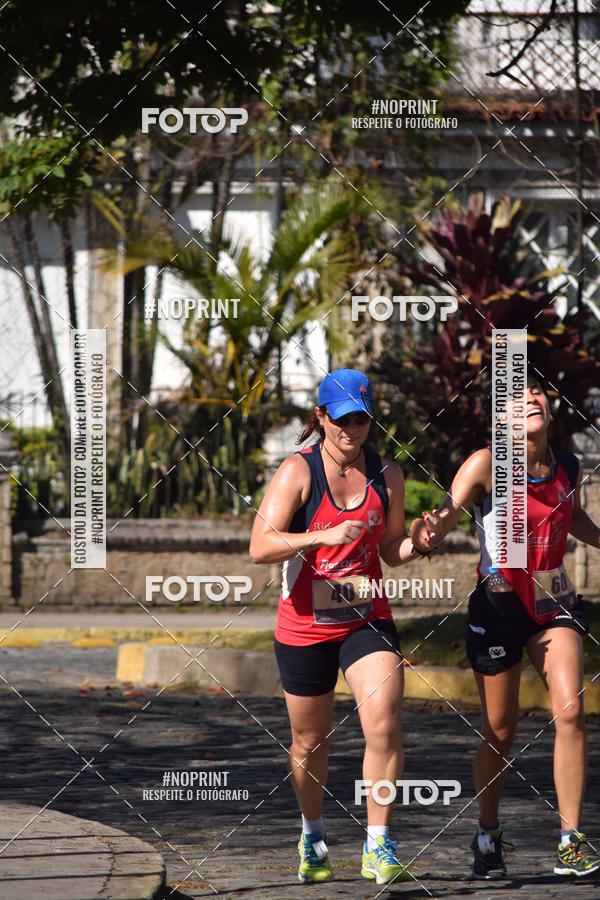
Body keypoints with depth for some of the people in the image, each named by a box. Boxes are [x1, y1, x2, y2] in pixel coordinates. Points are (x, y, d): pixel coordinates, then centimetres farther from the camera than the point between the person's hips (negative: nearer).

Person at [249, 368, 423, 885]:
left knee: (385, 725, -19)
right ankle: (313, 836, 37)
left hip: (368, 619, 2)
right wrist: (321, 536, -31)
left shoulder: (386, 474, 4)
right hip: (304, 626, -2)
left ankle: (378, 847, -14)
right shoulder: (299, 471, -8)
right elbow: (260, 547, -18)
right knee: (310, 742, 12)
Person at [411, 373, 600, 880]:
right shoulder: (488, 465, -14)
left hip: (554, 601, 3)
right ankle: (488, 837, 28)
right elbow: (449, 511, -29)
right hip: (499, 604, -3)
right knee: (500, 733, 5)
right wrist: (428, 532, -50)